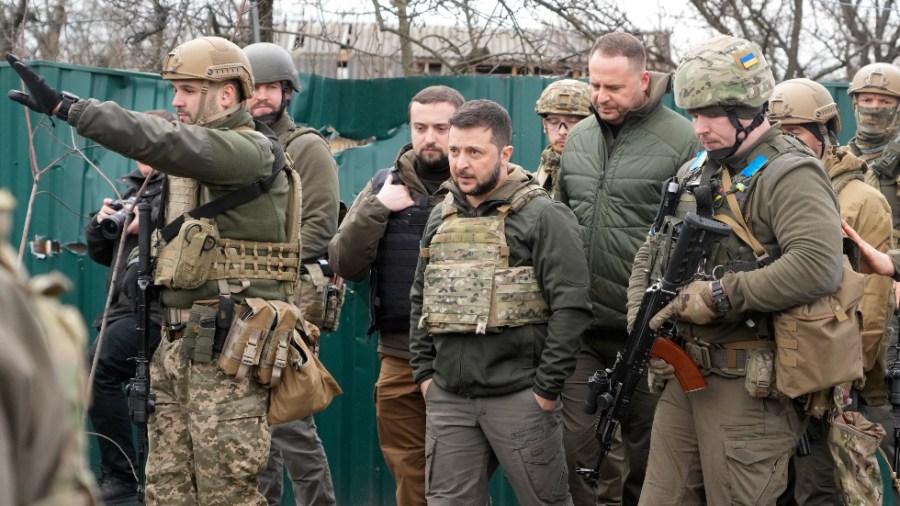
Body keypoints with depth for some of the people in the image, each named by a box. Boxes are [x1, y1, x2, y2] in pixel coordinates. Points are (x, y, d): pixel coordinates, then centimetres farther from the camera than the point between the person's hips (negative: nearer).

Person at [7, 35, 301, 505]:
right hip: (177, 344, 9)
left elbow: (161, 142, -27)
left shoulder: (252, 152, -13)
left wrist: (64, 105, -30)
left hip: (226, 350, -9)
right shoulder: (192, 159, 16)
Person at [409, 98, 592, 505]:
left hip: (519, 397, -6)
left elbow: (571, 307, -13)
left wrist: (547, 388, -13)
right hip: (448, 398, 6)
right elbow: (420, 300, 20)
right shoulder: (441, 217, 13)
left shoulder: (542, 216, -7)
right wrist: (424, 373, 11)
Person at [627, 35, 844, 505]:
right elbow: (650, 255, 21)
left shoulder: (790, 174, -12)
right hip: (684, 373, 8)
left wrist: (722, 295, -22)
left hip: (749, 385, -8)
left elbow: (819, 266, -28)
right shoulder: (696, 171, 15)